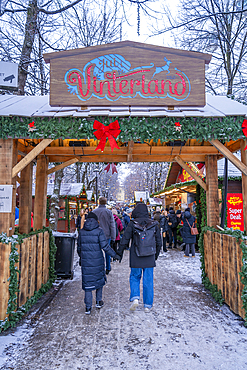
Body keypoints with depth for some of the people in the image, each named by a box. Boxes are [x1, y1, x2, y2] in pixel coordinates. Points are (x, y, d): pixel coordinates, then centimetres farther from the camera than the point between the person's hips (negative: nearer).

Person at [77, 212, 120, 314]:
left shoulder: (81, 231, 3)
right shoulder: (99, 231, -8)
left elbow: (79, 247, 12)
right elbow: (104, 246, -14)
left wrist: (80, 257, 29)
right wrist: (114, 255, -3)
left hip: (85, 260, 2)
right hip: (97, 260, -2)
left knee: (87, 281, 8)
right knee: (99, 278, 19)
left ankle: (88, 307, 11)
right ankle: (99, 301, 28)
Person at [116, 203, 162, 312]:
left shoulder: (132, 223, -8)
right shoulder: (154, 224, 1)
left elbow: (125, 240, -7)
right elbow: (159, 242, 8)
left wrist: (119, 253, 5)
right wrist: (156, 255, 21)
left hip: (136, 257, -2)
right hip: (149, 258, 2)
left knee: (134, 277, 16)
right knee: (148, 281, 11)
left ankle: (135, 298, -1)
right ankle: (147, 305, 18)